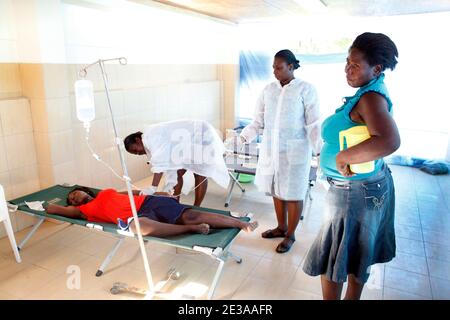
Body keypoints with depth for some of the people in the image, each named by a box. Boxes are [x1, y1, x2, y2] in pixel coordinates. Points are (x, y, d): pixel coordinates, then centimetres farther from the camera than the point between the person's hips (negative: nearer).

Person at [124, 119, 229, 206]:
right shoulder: (150, 143, 8)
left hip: (203, 136, -10)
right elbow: (170, 164, 2)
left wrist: (152, 188, -33)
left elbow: (160, 163, -31)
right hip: (190, 142, 10)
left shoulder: (150, 136, -21)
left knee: (200, 175, -3)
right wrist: (170, 186, -5)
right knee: (178, 173, 6)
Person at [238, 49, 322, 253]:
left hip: (294, 151, -5)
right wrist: (242, 137, -3)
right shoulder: (268, 89, 6)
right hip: (270, 149, 5)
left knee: (293, 193, 5)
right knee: (276, 190, 15)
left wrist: (320, 151, -17)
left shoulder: (306, 89, -7)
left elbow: (313, 125, -10)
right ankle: (281, 227, 34)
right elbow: (258, 121, 8)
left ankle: (290, 235, 22)